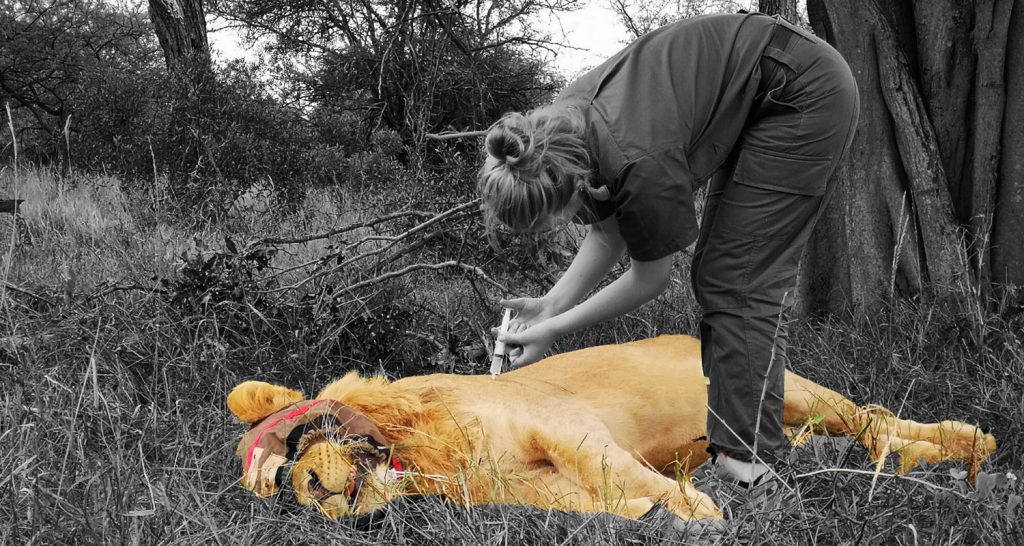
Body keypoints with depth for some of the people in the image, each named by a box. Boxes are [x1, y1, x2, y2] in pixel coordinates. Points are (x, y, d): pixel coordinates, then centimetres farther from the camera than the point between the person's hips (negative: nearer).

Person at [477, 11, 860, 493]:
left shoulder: (639, 165, -35)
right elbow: (608, 236, 2)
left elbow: (650, 277, -17)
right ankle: (720, 435, 13)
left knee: (741, 282, -12)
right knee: (715, 274, 8)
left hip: (806, 95, -9)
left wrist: (550, 331, -13)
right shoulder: (561, 130, -12)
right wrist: (550, 305, -8)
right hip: (752, 103, 9)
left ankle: (748, 462, -10)